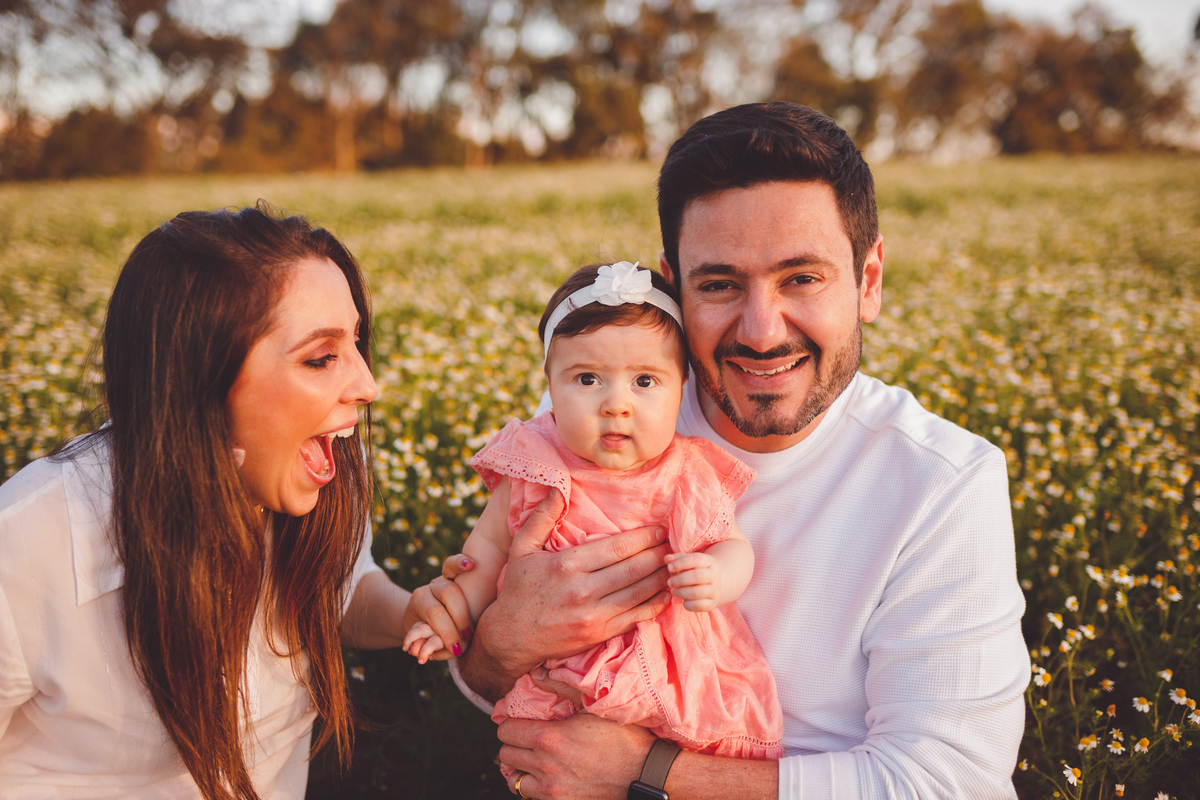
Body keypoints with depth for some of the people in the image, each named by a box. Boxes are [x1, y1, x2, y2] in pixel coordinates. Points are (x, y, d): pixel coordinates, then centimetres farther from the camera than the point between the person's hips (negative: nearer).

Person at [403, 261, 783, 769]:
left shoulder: (689, 477, -8)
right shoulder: (535, 472, -8)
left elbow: (733, 546, -1)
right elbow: (491, 545, 9)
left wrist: (718, 577, -23)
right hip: (559, 683, 1)